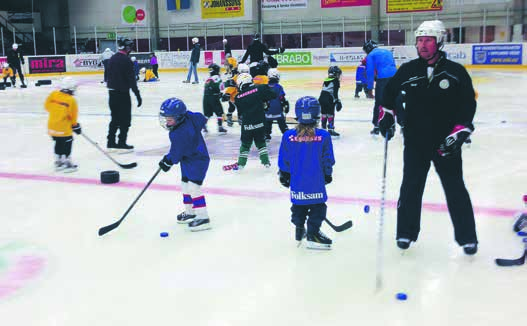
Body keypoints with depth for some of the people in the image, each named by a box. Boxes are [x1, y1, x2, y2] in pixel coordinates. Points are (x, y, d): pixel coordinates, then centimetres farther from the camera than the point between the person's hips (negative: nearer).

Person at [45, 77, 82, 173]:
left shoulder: (53, 94, 0)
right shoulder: (71, 100, -14)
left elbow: (47, 106, 8)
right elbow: (73, 115, -8)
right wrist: (75, 125, 7)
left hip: (52, 125, 7)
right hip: (63, 127, -7)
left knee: (58, 142, 19)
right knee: (67, 142, 3)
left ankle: (58, 162, 28)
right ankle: (66, 163, 3)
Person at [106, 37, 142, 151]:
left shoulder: (112, 58, 10)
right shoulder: (126, 60, -14)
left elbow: (109, 76, 14)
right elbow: (131, 79, -17)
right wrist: (138, 95, -15)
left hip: (112, 92, 8)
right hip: (123, 93, -8)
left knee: (115, 118, 16)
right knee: (125, 119, 2)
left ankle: (111, 142, 18)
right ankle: (122, 142, 3)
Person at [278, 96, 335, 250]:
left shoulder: (288, 136, -8)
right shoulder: (323, 136, -11)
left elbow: (283, 161, 0)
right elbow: (328, 160, -3)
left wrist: (284, 175, 15)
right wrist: (328, 175, 14)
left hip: (296, 183, 3)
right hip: (316, 183, -3)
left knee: (298, 204, 20)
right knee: (318, 206, 10)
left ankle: (299, 230, 33)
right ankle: (313, 234, 8)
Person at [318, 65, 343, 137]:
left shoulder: (326, 80, 17)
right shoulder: (335, 81, -4)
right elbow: (335, 92, -13)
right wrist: (337, 101, -12)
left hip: (321, 98, 7)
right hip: (329, 100, -7)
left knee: (324, 113, 14)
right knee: (330, 114, -3)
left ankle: (323, 128, 20)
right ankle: (331, 129, -5)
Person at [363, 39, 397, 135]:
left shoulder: (370, 55, 7)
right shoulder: (387, 51, 26)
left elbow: (370, 72, -1)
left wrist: (370, 87, 1)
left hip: (383, 79, -5)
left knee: (378, 103, 4)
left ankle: (376, 126, 5)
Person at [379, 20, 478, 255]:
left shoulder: (456, 72, -7)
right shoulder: (407, 71, -1)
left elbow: (468, 104, -5)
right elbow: (389, 92, 15)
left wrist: (458, 133, -13)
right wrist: (386, 116, 5)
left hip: (446, 144, -1)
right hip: (415, 142, 2)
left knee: (456, 190, 6)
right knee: (410, 188, 9)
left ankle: (467, 237, 20)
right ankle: (406, 232, 24)